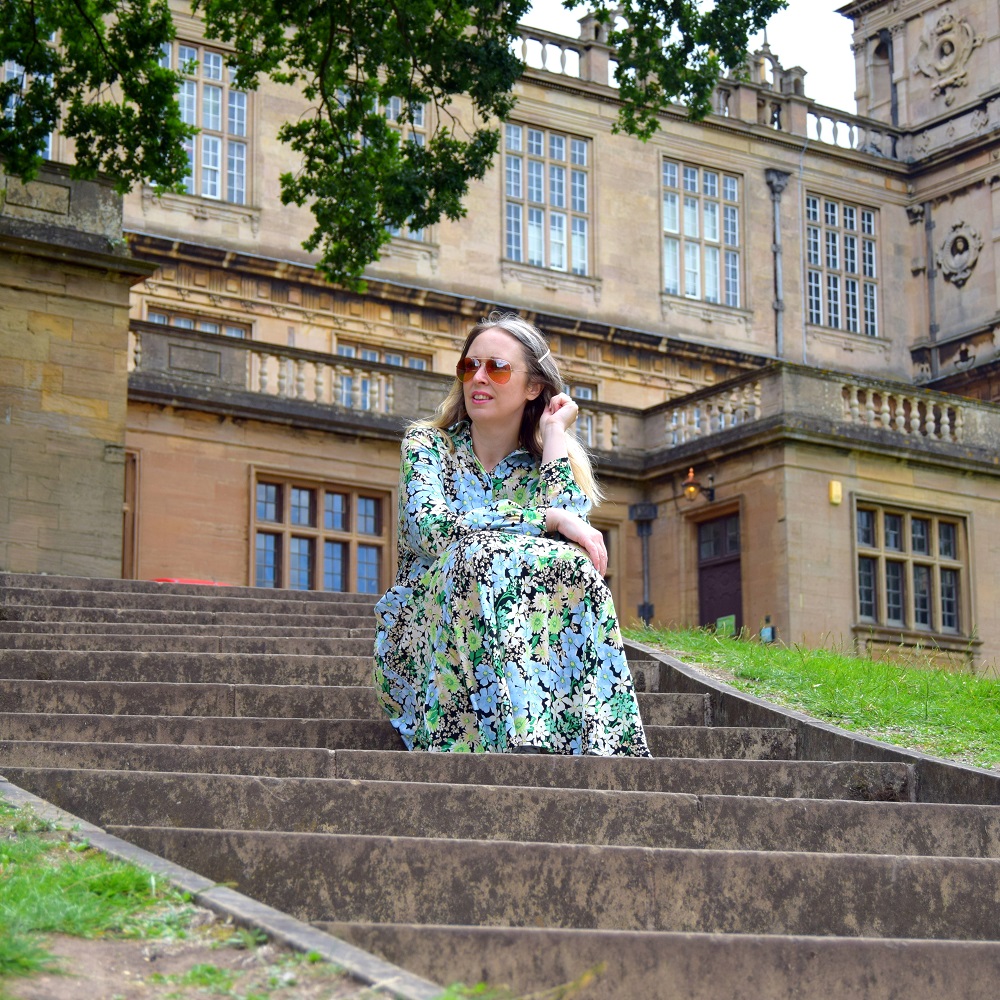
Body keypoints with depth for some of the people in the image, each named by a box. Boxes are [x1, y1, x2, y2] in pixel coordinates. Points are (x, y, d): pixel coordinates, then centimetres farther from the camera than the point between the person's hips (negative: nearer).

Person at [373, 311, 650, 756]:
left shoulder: (542, 463, 11)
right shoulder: (427, 444, 4)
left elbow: (568, 518, -14)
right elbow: (430, 526, -19)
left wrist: (555, 432, -4)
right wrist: (548, 519, -23)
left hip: (518, 638, 2)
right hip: (421, 636, -2)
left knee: (569, 565, -26)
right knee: (481, 551, -31)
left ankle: (590, 742, -40)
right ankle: (517, 736, -45)